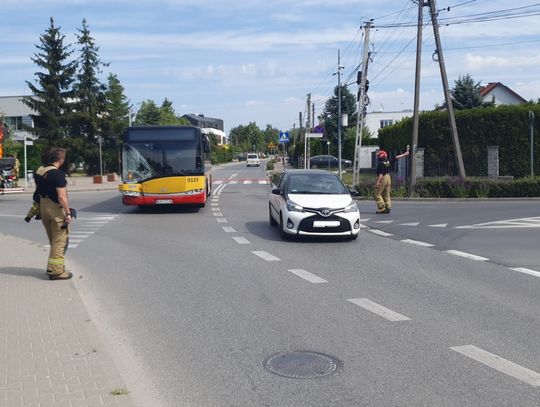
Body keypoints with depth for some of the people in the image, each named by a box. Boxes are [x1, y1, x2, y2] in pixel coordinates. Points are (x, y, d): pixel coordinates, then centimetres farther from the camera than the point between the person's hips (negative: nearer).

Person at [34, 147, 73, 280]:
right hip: (56, 209, -9)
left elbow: (38, 191, 16)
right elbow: (62, 196, -22)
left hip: (43, 207, 9)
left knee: (53, 240, 19)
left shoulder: (39, 171, 8)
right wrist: (68, 213, -17)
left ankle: (52, 267, 26)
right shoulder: (57, 174, -18)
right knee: (60, 241, -1)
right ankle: (57, 271, 0)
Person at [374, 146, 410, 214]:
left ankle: (382, 208, -9)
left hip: (382, 179, -8)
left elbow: (380, 174, -22)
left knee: (377, 194, -2)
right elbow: (396, 158, 17)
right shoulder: (388, 162, 6)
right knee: (386, 195, 13)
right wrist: (405, 154, 29)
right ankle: (388, 208, 12)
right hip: (388, 178, 8)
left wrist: (377, 182, -23)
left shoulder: (381, 164, -16)